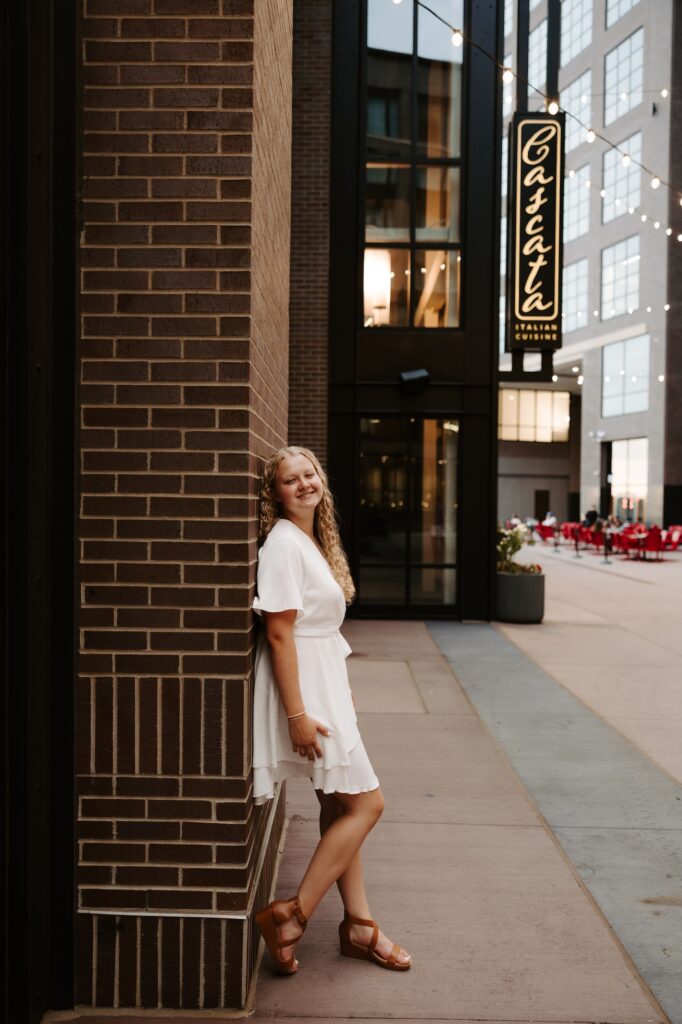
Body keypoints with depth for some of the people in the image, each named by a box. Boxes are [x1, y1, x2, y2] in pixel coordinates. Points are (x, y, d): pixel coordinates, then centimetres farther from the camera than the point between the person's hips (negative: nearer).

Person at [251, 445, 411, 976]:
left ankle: (358, 924, 25)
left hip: (326, 686, 9)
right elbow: (279, 634, -21)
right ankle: (290, 916, 3)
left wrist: (342, 692, 20)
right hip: (304, 691, -9)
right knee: (366, 803, -4)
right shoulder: (283, 544, -17)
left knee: (339, 807, 14)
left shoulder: (315, 541, 12)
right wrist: (297, 714, -24)